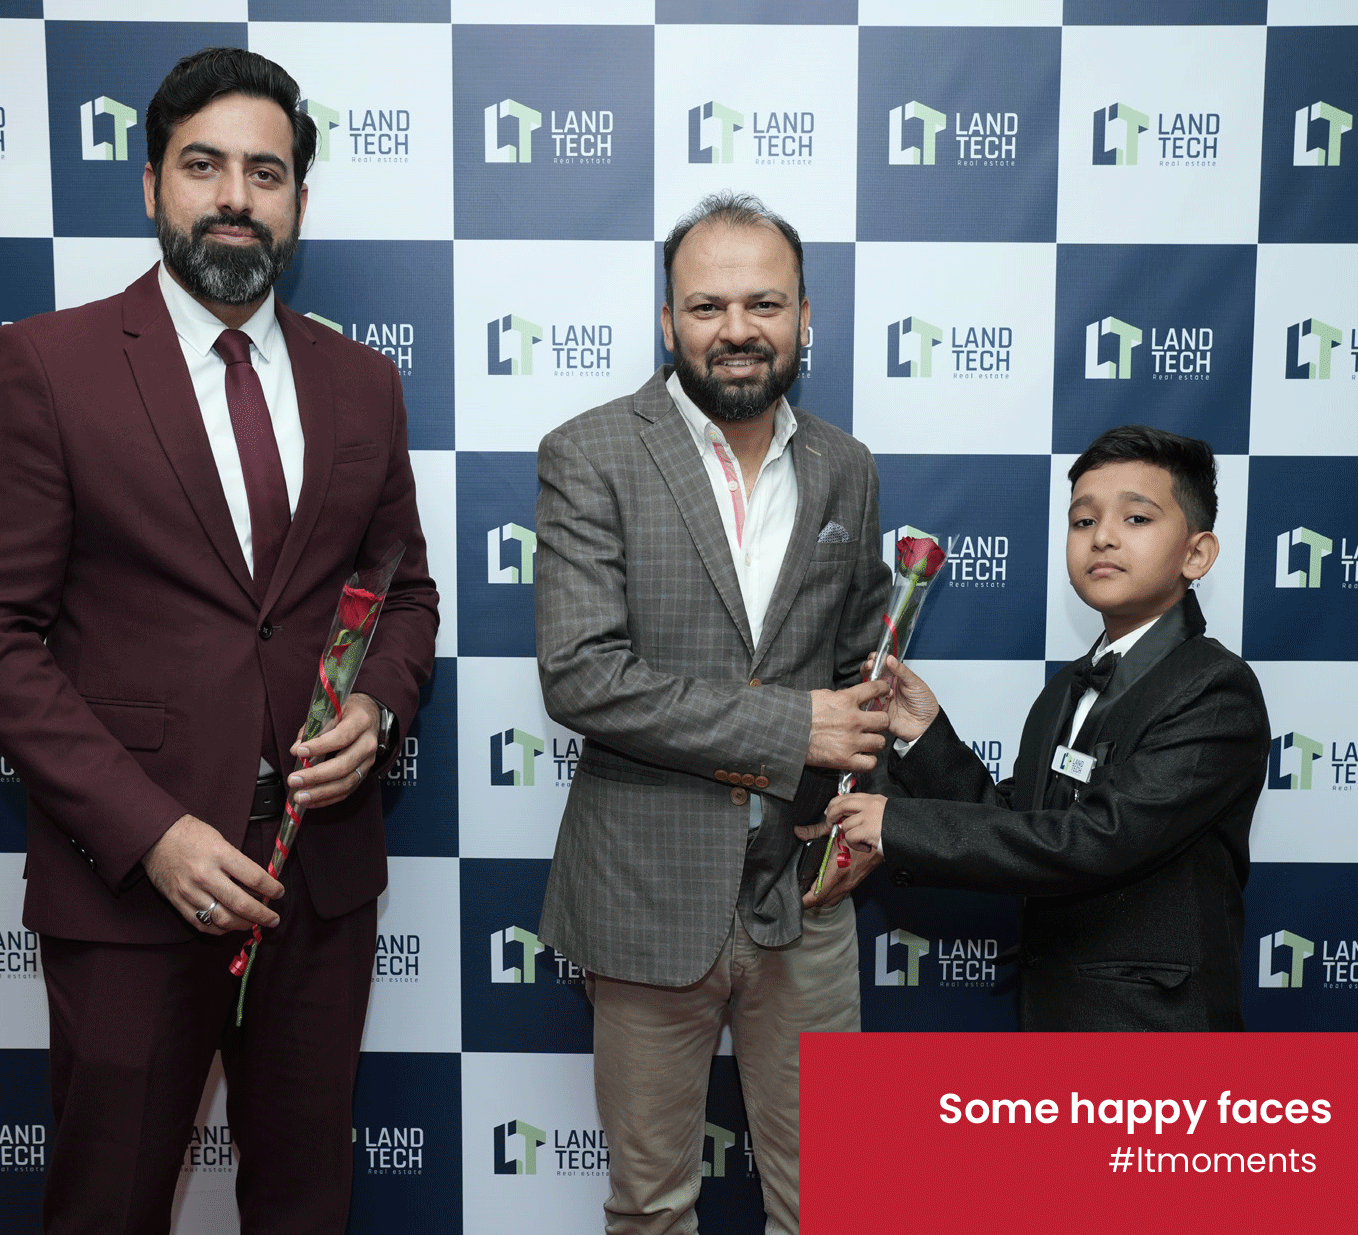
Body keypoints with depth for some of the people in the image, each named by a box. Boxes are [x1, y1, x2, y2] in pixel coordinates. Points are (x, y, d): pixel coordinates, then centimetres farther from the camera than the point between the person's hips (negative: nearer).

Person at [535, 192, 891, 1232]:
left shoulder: (845, 471, 5)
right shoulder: (591, 456, -8)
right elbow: (581, 676, -18)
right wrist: (788, 727, -18)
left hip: (803, 889, 3)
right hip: (649, 895, -3)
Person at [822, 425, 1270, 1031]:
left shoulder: (1218, 690, -17)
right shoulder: (1066, 691, 9)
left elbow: (1098, 840, -26)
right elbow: (1011, 827, 5)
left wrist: (900, 824, -23)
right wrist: (927, 734, -8)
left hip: (1150, 1026, -7)